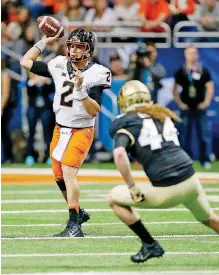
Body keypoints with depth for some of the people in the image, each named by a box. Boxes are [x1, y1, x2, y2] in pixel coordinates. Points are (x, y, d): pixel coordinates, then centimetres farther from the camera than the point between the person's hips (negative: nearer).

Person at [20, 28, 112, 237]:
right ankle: (78, 212, 37)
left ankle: (74, 226, -28)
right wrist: (44, 42, 4)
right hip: (60, 129, 7)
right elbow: (25, 62, 8)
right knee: (59, 175, 14)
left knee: (68, 170, -24)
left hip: (81, 131, -7)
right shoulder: (59, 65, 0)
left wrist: (80, 89, -33)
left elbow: (94, 111, -21)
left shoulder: (96, 74, -15)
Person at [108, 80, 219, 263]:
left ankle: (150, 245, 10)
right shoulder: (163, 116, 18)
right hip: (191, 180, 6)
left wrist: (132, 187, -13)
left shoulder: (126, 123, -1)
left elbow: (119, 154, -18)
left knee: (115, 199, 14)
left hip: (166, 191, -6)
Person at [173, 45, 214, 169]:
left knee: (204, 134, -3)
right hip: (186, 108, 1)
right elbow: (175, 89, 6)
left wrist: (206, 102, -6)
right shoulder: (181, 72, 1)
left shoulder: (203, 71, 0)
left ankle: (205, 159, 3)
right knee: (185, 135, 5)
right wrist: (180, 103, -2)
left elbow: (210, 87, 2)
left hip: (200, 108, -1)